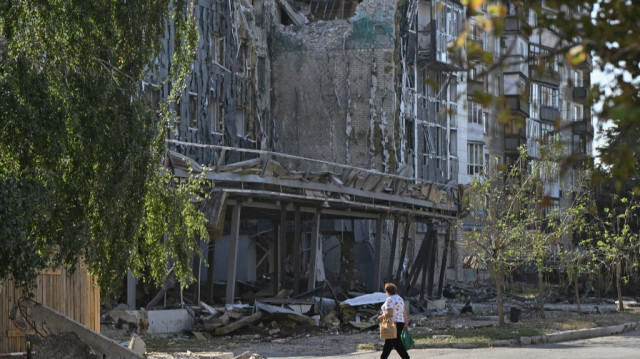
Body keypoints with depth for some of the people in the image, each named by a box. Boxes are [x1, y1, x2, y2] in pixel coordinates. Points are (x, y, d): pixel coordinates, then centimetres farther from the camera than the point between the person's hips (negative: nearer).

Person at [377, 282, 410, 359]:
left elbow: (389, 313, -23)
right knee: (388, 342, 16)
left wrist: (381, 317, -8)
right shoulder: (400, 298, 14)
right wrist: (406, 323, 17)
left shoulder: (389, 300, -14)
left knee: (397, 343, -9)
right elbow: (404, 312, 14)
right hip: (400, 323, 9)